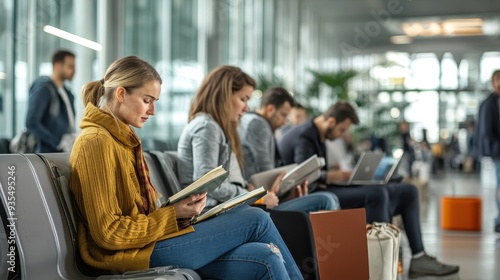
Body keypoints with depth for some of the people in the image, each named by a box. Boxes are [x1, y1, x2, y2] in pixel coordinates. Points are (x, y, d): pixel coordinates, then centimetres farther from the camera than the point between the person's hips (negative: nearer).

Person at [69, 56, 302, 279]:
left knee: (263, 259, -10)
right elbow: (108, 233, -18)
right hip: (132, 253, -9)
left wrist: (181, 207, -1)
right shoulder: (97, 142, -13)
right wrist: (173, 214, -15)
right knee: (256, 221, -8)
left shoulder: (123, 138, 16)